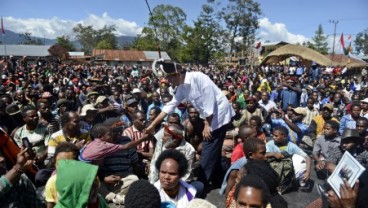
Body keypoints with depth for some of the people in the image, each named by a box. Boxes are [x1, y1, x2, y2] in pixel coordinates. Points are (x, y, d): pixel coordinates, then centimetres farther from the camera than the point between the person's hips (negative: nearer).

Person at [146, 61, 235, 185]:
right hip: (211, 118, 8)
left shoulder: (198, 77, -22)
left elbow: (209, 102, -22)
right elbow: (170, 106, 8)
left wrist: (207, 125, -15)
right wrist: (153, 125, 9)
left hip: (219, 115, -8)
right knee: (213, 152, 17)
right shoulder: (182, 87, 3)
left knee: (208, 154, -2)